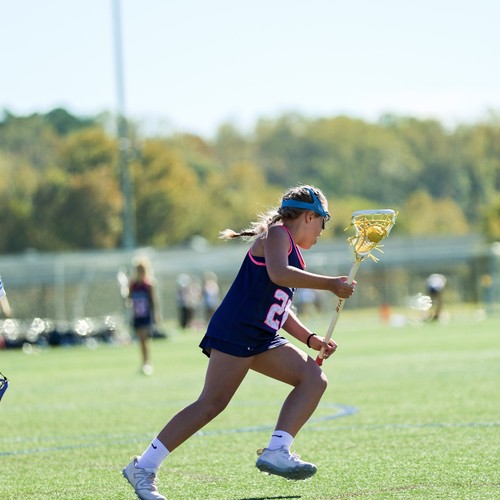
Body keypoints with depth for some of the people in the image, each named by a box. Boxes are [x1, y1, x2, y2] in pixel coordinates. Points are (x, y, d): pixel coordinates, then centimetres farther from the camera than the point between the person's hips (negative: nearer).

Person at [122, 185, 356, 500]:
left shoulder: (292, 250, 25)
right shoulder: (277, 235, -3)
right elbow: (278, 273, -25)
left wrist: (311, 339, 19)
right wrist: (329, 284, -20)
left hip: (264, 339, 10)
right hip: (235, 332, -10)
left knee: (315, 379, -1)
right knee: (212, 403, -14)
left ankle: (277, 452, -12)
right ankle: (144, 468, -11)